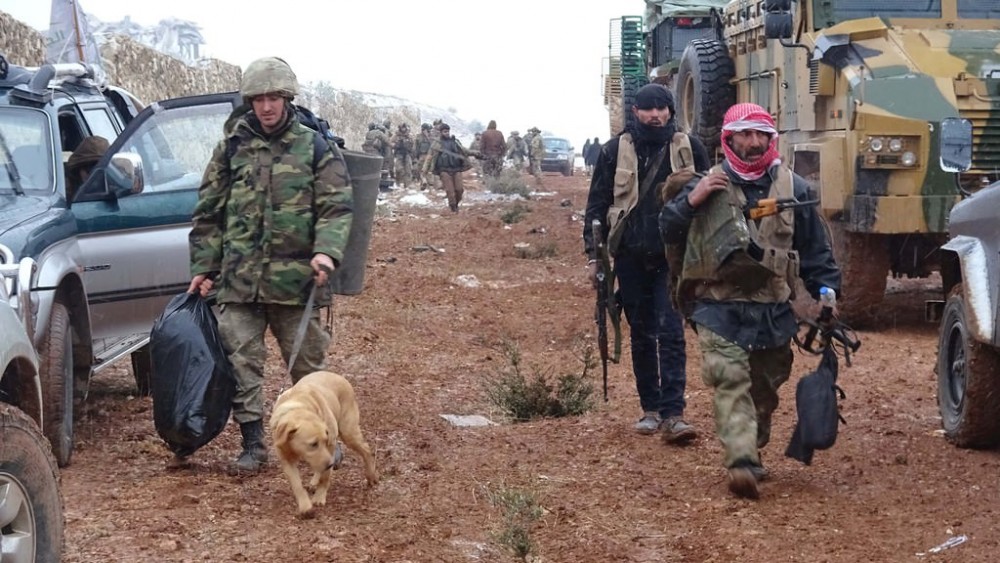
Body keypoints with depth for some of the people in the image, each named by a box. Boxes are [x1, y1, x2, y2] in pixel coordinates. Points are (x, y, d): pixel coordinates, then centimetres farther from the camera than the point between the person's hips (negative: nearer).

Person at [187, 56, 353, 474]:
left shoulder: (315, 148, 4)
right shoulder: (232, 148, 8)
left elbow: (336, 207, -2)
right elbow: (208, 212, 12)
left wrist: (327, 250, -19)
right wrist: (204, 267, 7)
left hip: (295, 278, -1)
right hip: (238, 279, 2)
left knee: (307, 361, 8)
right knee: (241, 361, 0)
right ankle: (252, 443, 9)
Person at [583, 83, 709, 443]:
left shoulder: (688, 148, 2)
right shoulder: (615, 150, 2)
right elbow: (597, 204, 5)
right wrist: (593, 254, 1)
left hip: (674, 255, -1)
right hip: (631, 256, 1)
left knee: (671, 333, -9)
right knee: (641, 335, 9)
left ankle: (672, 415, -12)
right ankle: (650, 409, 19)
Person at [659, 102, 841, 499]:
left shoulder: (793, 188, 6)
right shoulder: (709, 185, 2)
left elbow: (815, 249, 11)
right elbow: (668, 232, 3)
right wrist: (691, 201, -12)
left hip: (773, 311, 3)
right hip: (720, 308, -3)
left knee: (764, 388, 13)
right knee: (731, 380, -18)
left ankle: (750, 454, 32)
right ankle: (740, 463, -26)